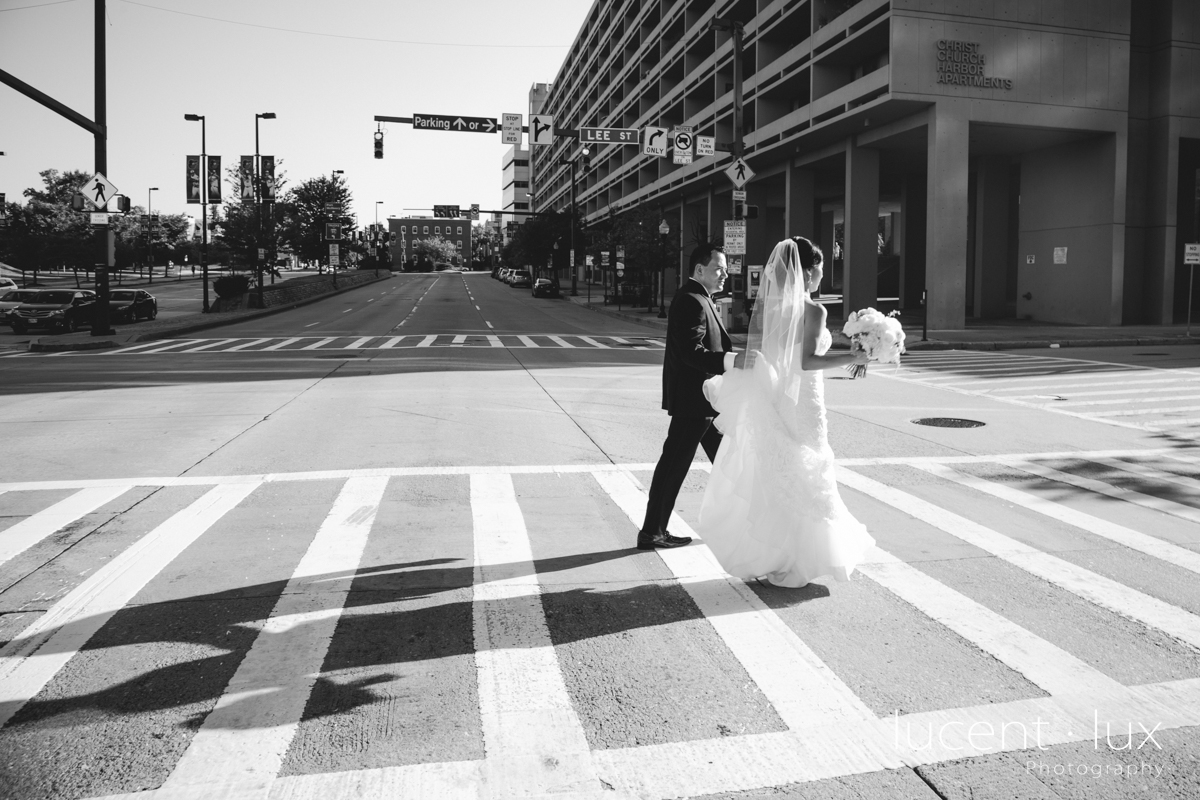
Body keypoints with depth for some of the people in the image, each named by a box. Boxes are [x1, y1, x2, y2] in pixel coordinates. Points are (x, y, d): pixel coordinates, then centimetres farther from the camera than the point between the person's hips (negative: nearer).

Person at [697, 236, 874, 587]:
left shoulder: (767, 305, 3)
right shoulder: (813, 310, -14)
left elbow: (752, 356, 3)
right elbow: (808, 361, -22)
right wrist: (852, 358, -16)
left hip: (771, 402, 6)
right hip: (801, 404, -6)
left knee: (770, 479, 15)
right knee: (800, 482, 7)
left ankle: (762, 557, 24)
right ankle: (791, 564, 15)